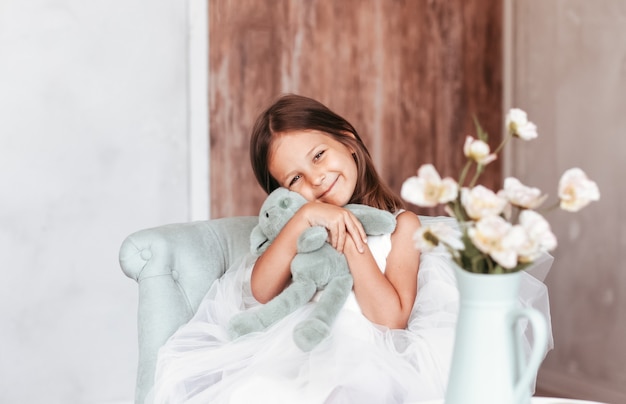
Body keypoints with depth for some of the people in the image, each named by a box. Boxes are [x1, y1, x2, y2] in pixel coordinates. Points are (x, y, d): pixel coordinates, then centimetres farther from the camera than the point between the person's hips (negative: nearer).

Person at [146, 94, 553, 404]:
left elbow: (391, 318, -4)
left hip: (360, 358, -4)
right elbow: (261, 293, 4)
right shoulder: (303, 222, 23)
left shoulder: (401, 224, 10)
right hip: (292, 347, 4)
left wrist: (350, 239, -4)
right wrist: (303, 217, -5)